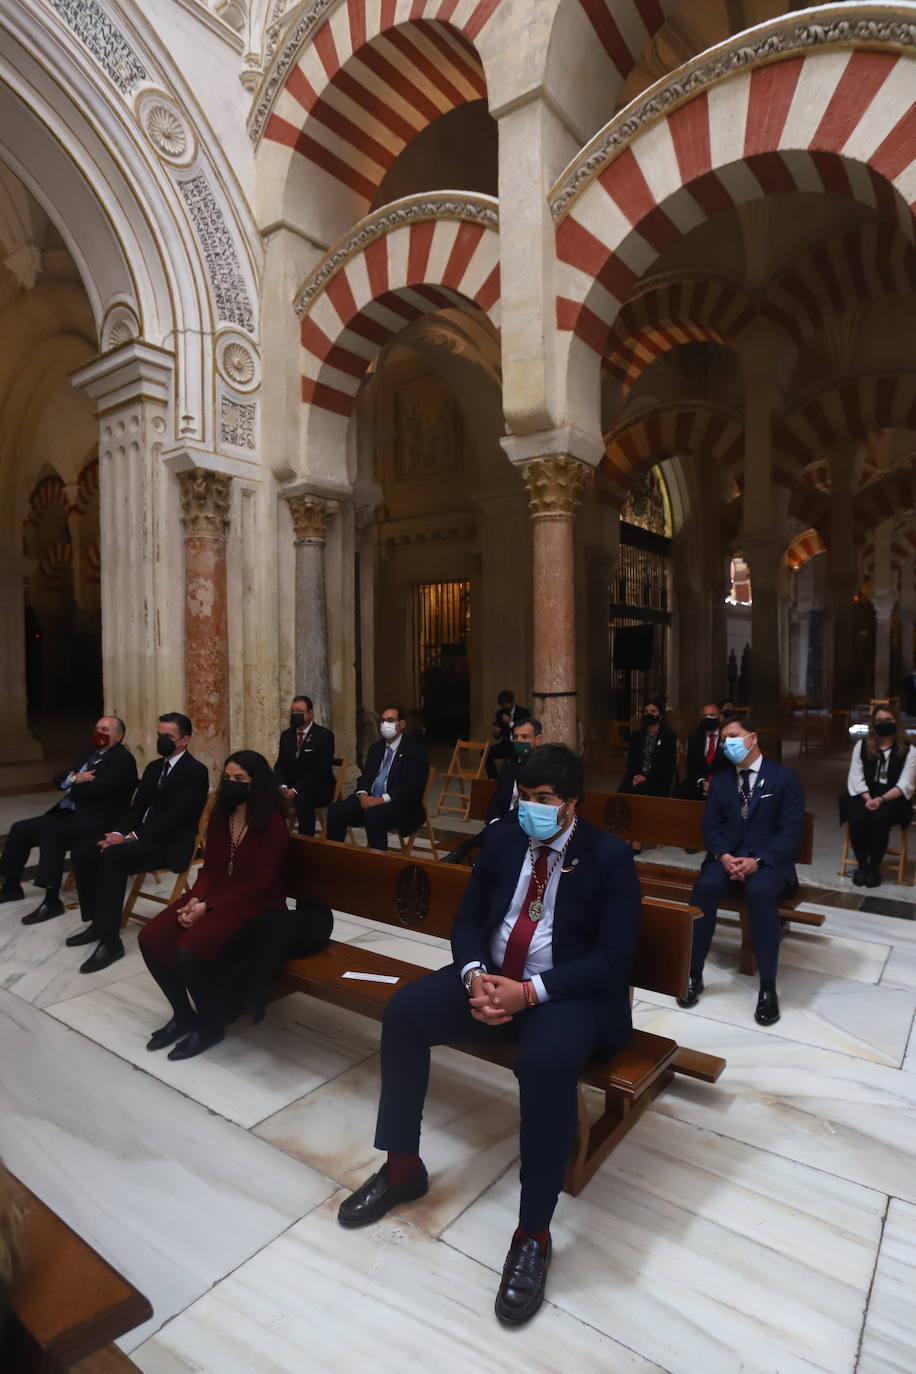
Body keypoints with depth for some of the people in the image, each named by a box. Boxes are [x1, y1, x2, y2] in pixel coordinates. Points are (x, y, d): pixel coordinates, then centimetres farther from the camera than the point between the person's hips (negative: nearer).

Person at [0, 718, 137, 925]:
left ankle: (52, 901, -22)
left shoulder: (123, 760, -13)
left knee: (50, 832, -30)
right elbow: (58, 779, 14)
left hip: (94, 821, -10)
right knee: (20, 829, 3)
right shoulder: (90, 752, 16)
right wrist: (74, 778, -9)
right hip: (69, 814, 10)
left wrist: (72, 785, -1)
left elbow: (91, 790, -23)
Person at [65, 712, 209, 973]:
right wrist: (119, 832, -5)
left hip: (171, 844, -9)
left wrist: (131, 837, -21)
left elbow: (175, 817, -19)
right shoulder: (154, 767, 17)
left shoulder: (196, 771, -11)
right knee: (83, 849, -6)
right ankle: (97, 922, 6)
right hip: (142, 836, 9)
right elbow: (138, 807, 15)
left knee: (112, 855, -30)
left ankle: (110, 940, -24)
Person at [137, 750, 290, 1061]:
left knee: (190, 949, -28)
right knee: (150, 938, -9)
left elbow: (260, 884, -17)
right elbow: (209, 867, 10)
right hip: (211, 896, 8)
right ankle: (183, 1014, 12)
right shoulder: (220, 815, 6)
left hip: (253, 905, -8)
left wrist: (209, 907, -20)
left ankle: (210, 1026, 0)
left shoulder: (273, 824, -16)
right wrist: (196, 898, -10)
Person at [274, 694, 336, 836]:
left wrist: (296, 790, -23)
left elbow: (321, 770, -16)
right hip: (291, 786, 6)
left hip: (318, 788, -5)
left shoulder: (324, 735, -8)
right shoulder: (286, 735, 12)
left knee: (302, 799, -35)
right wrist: (283, 786, -12)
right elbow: (280, 765, 9)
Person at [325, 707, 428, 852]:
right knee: (335, 810, -15)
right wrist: (362, 794, -7)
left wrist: (382, 799, -22)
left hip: (401, 805, -6)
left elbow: (414, 786, -15)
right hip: (370, 799, 6)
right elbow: (365, 776, 17)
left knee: (373, 814, -36)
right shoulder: (376, 747, 17)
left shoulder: (415, 749, -5)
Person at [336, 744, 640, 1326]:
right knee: (404, 1011, -14)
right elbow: (467, 918, 7)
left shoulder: (610, 856, -11)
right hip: (492, 977, 5)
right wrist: (474, 975, -15)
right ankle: (403, 1167, 8)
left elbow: (613, 958, -16)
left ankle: (534, 1234, -13)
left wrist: (529, 992, -25)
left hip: (567, 992, -5)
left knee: (547, 1060, -36)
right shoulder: (502, 839, 3)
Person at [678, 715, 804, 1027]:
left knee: (760, 892, -36)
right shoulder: (720, 781, 14)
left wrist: (758, 861, -19)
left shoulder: (785, 777, 1)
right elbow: (710, 826, 8)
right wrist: (724, 856, -14)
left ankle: (768, 987, -22)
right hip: (727, 858, 3)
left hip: (769, 861, -3)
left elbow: (792, 830, -6)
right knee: (705, 885, -30)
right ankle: (694, 975, -19)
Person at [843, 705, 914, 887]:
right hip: (864, 796, 2)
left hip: (893, 799, -1)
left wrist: (881, 799, -21)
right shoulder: (861, 745, 8)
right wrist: (868, 798, -16)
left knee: (879, 818, -32)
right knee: (858, 818, -30)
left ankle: (874, 868, -13)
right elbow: (856, 778, 2)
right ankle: (862, 865, -8)